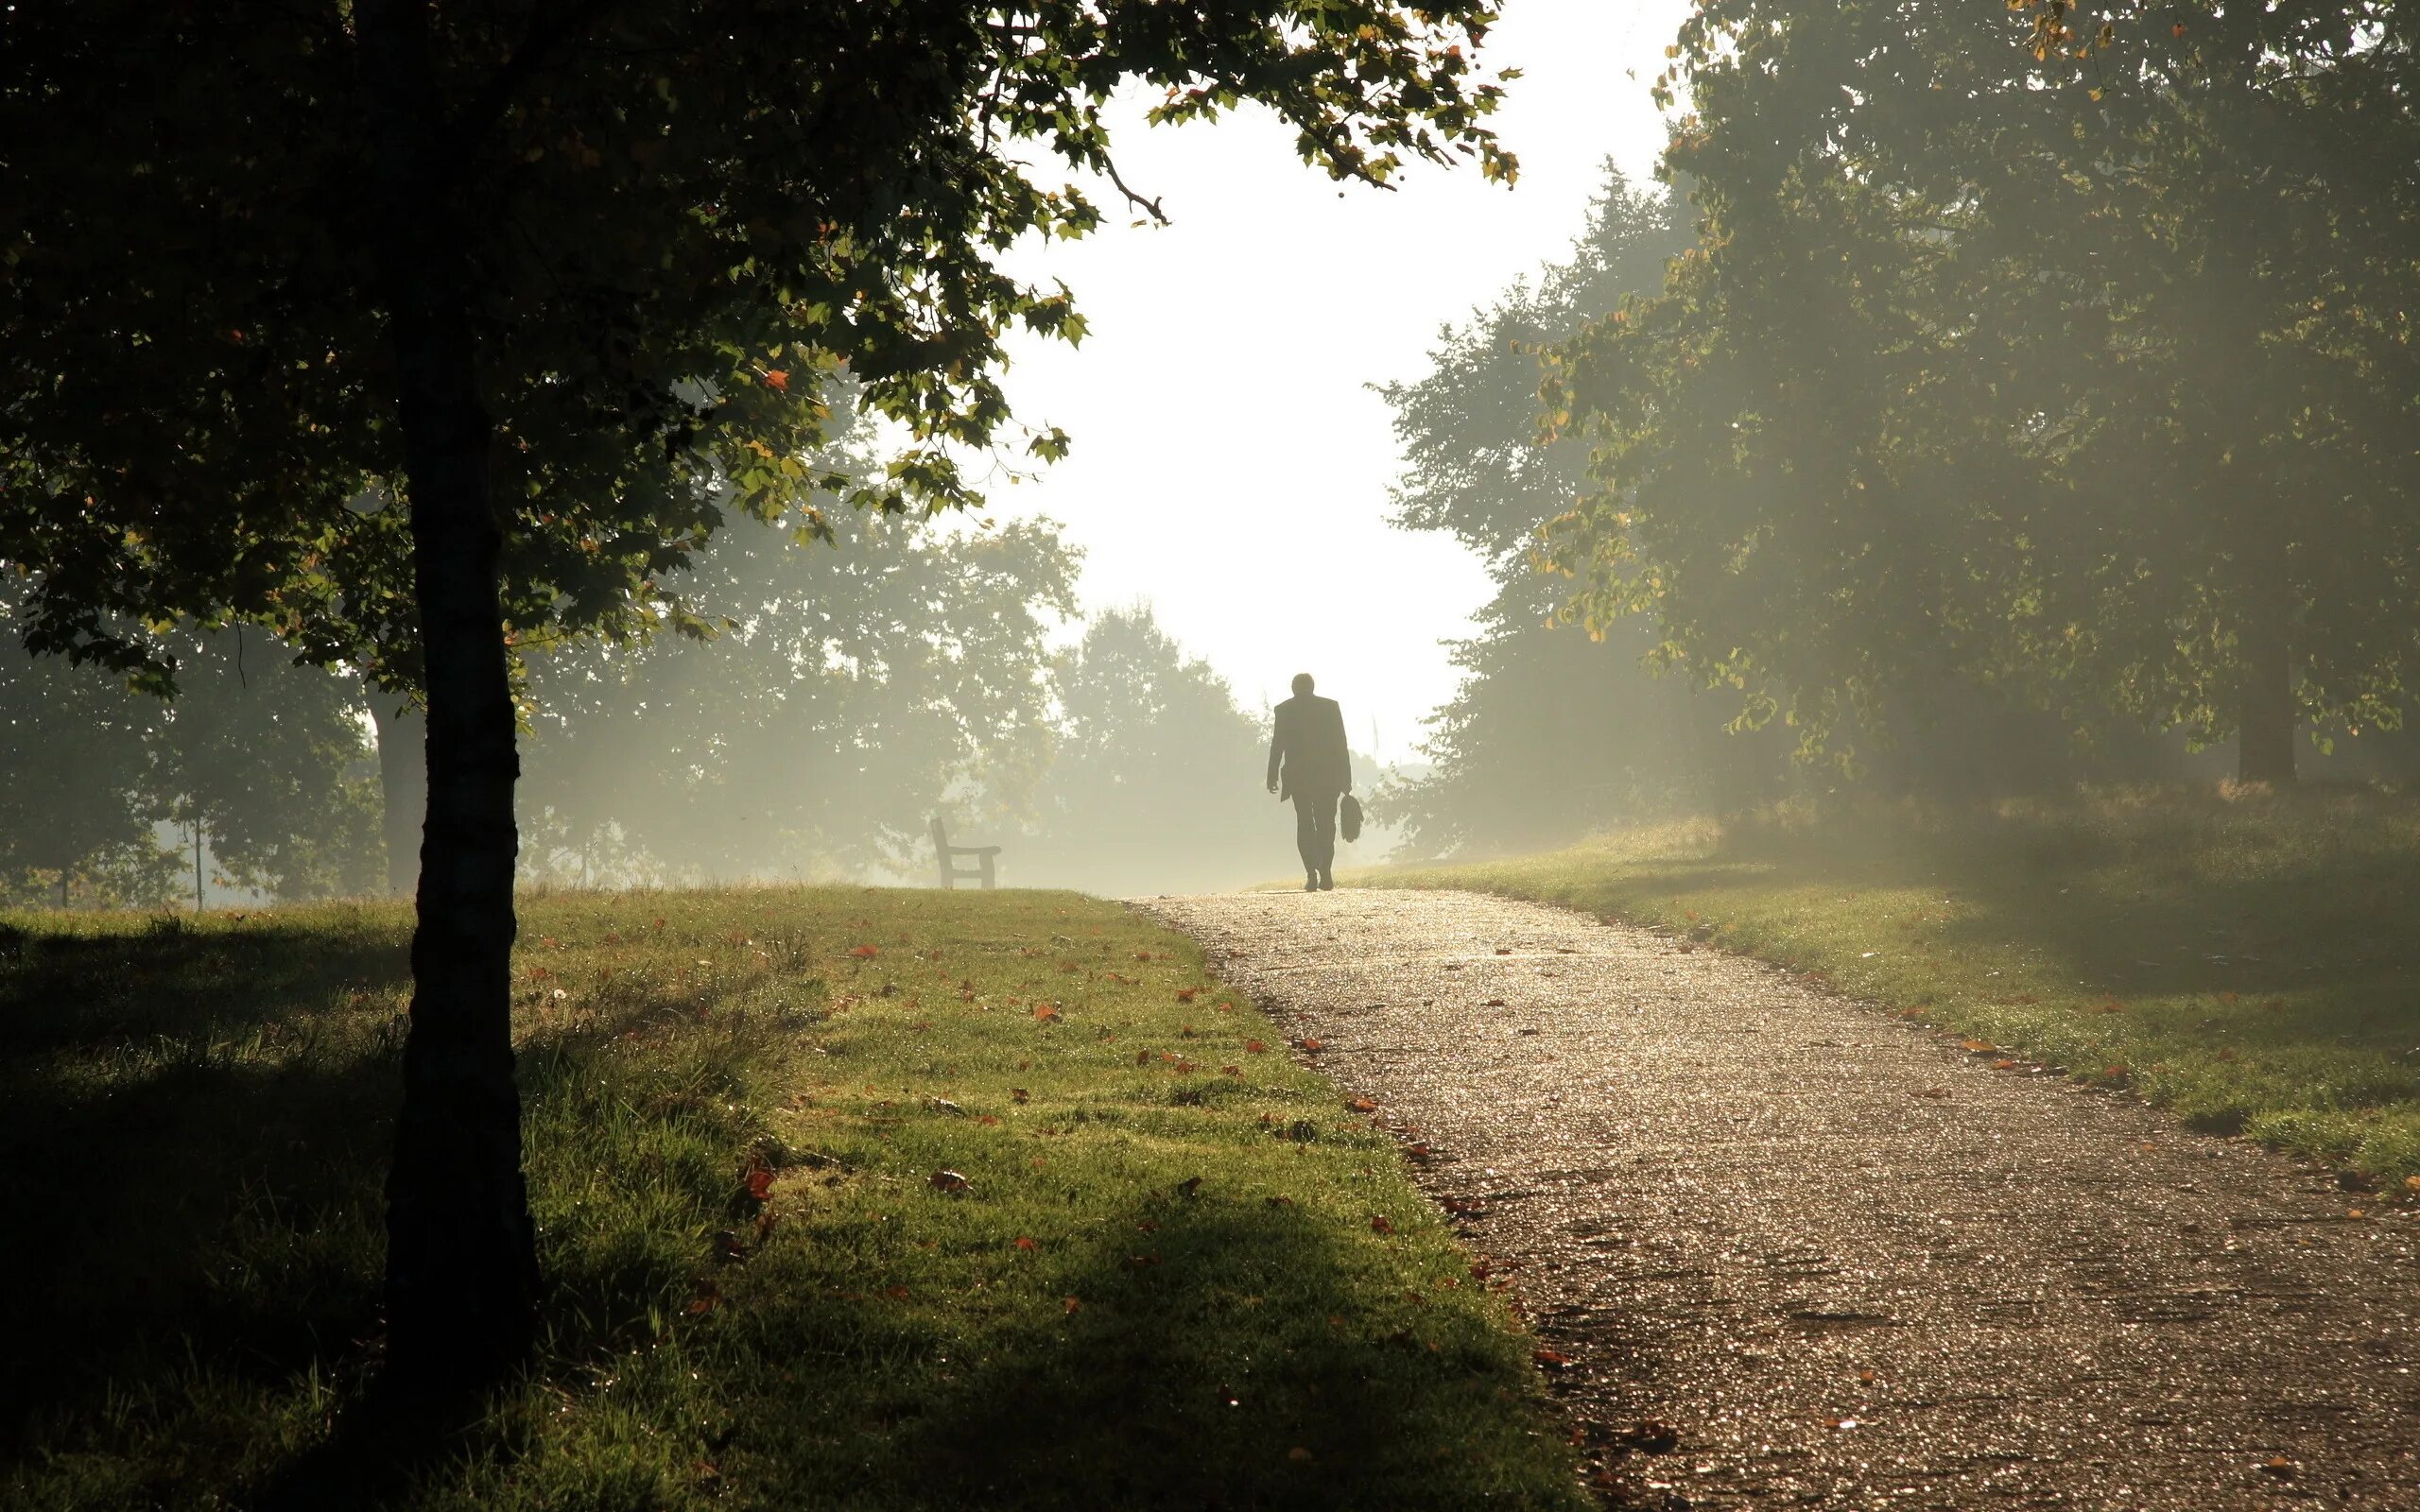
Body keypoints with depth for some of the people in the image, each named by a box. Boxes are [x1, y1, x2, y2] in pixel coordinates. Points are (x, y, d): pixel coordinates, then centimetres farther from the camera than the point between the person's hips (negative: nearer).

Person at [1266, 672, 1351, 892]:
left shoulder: (1284, 710, 1)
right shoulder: (1331, 706, 4)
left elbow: (1277, 744, -3)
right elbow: (1341, 744, 2)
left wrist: (1272, 775, 0)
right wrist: (1346, 778, 5)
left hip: (1298, 777, -1)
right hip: (1328, 778, 1)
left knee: (1304, 824, 5)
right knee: (1326, 825, 9)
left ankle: (1312, 874, -9)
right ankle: (1326, 873, -4)